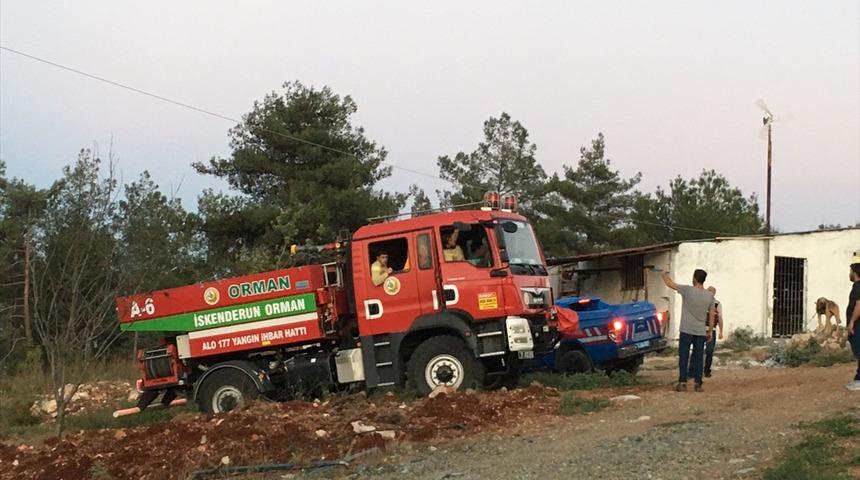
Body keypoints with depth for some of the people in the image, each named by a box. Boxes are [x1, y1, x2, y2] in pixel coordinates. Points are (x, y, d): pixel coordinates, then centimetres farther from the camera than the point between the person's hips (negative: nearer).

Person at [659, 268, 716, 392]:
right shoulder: (709, 295, 1)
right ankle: (698, 384, 7)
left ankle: (682, 383, -1)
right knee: (698, 358, 8)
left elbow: (670, 284, -1)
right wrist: (710, 331, 16)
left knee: (683, 357, 2)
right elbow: (711, 315, 7)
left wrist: (663, 274, 19)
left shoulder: (687, 290, -11)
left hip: (687, 330, -3)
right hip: (701, 332, 3)